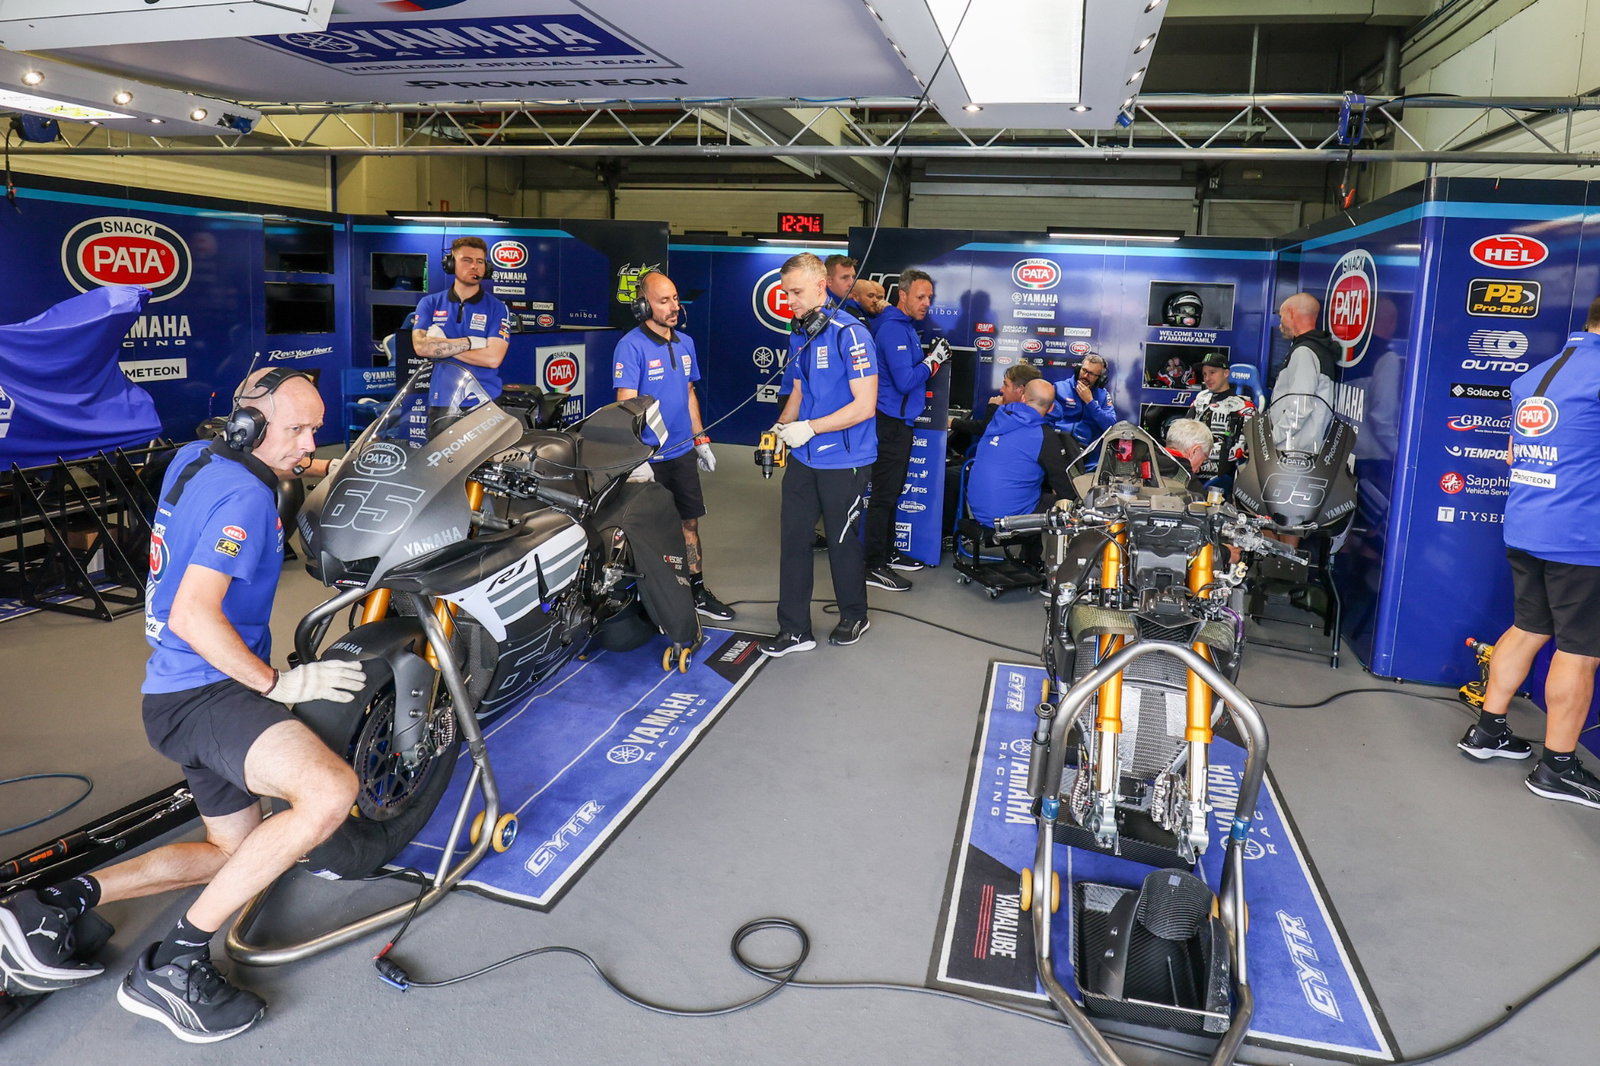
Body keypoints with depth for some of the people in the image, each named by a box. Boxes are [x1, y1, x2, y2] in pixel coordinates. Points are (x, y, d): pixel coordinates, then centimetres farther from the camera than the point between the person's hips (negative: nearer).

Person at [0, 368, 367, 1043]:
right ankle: (173, 965, -20)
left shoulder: (195, 457, 11)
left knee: (235, 852, 24)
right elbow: (193, 615, -27)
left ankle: (60, 902, 20)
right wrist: (280, 684, -19)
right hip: (203, 691, -11)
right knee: (331, 792, -34)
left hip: (192, 691, 11)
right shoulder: (245, 495, -18)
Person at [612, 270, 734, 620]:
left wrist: (701, 439, 16)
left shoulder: (685, 343, 8)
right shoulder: (631, 346, -15)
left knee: (690, 520, 13)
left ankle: (697, 590, 26)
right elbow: (627, 404, -19)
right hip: (648, 457, -6)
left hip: (683, 452, 7)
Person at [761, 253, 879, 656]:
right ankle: (795, 629, 15)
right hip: (803, 457, 7)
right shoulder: (799, 335, 8)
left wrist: (808, 428, -21)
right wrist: (781, 426, 1)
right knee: (793, 537, 5)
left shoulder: (849, 334, -17)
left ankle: (854, 615, 32)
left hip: (844, 460, -7)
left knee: (841, 541, 9)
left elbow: (864, 406, -21)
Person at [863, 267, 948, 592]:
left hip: (901, 421, 10)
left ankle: (887, 553, 29)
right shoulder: (893, 329, -17)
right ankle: (874, 566, 1)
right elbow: (904, 381, -23)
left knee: (892, 492, 18)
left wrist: (933, 357, 8)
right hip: (890, 422, -10)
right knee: (884, 494, -5)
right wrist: (932, 361, -12)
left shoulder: (905, 326, 14)